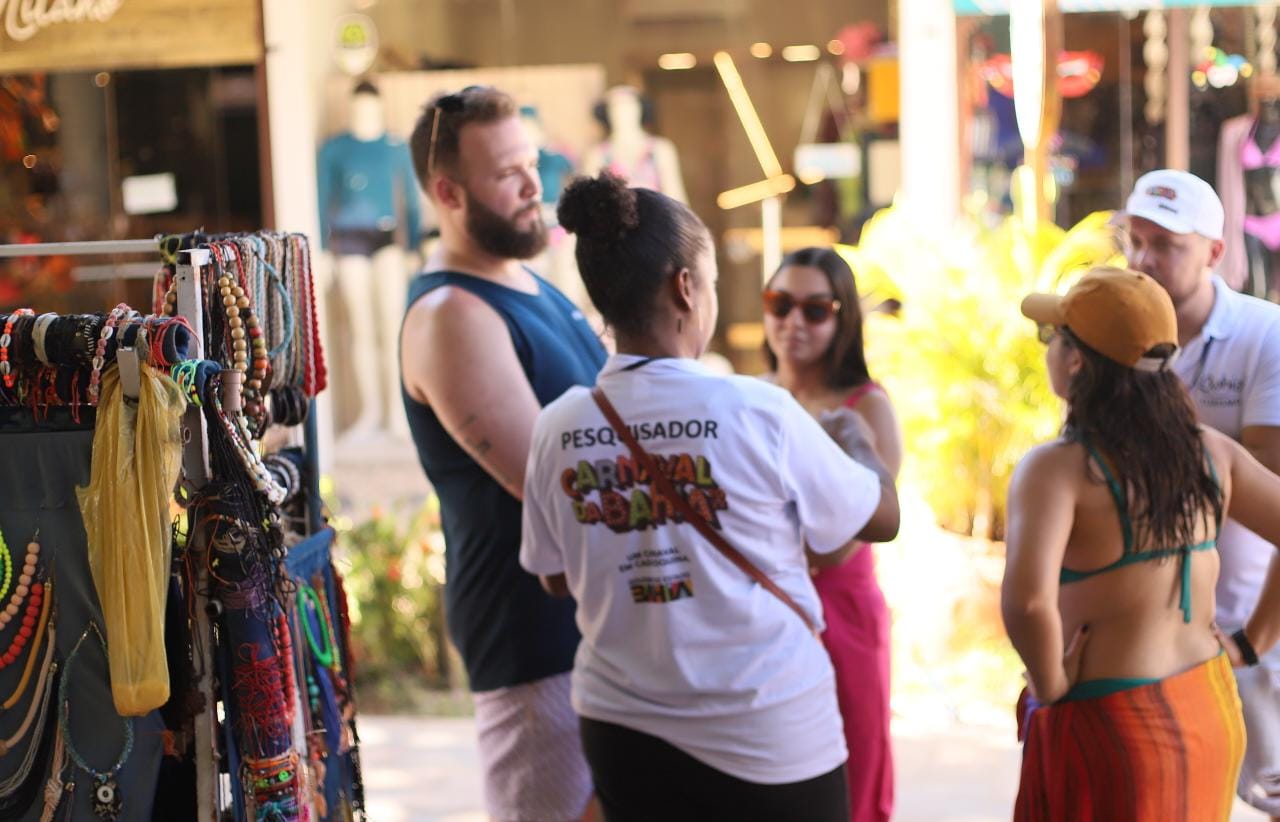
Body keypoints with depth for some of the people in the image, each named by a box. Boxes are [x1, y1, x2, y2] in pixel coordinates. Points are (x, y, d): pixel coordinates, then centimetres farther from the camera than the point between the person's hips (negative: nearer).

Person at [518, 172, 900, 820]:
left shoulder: (557, 429, -6)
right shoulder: (757, 413, -16)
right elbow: (882, 519, -2)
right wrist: (852, 437, 17)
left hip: (624, 734, 4)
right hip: (771, 741, -3)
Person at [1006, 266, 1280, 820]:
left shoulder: (1058, 468, -18)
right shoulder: (1209, 451, 1)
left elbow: (1028, 602, -33)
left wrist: (1049, 685, -16)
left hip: (1108, 725, -6)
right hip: (1213, 711, 6)